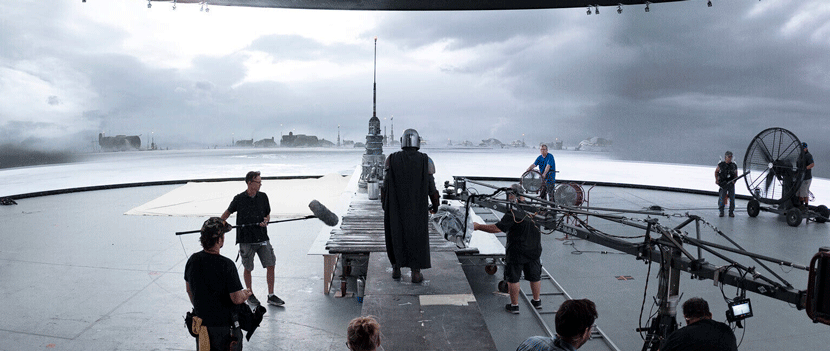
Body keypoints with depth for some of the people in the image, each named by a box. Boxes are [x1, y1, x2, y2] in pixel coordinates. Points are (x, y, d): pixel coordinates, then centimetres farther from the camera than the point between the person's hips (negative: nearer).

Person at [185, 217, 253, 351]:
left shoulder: (193, 260, -6)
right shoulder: (226, 265, -24)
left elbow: (189, 289, 9)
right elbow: (237, 299, -19)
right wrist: (246, 294, 3)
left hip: (202, 322, 5)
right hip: (225, 325, -5)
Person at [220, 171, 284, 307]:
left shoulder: (263, 196, 4)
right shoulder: (239, 198, -4)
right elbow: (228, 212, 10)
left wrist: (266, 220, -6)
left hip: (262, 237, 3)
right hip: (246, 239, -2)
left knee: (270, 265, -2)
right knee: (248, 268, 7)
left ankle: (271, 296, 9)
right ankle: (249, 294, 27)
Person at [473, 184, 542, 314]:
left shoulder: (513, 212, -21)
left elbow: (497, 228, -25)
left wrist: (479, 226, -18)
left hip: (517, 252, -6)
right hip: (534, 250, 6)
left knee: (513, 278, 8)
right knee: (535, 276, 19)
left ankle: (514, 305, 15)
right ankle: (537, 302, 32)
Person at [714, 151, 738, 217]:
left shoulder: (734, 165, 4)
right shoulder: (721, 165, -1)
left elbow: (736, 175, 13)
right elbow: (716, 172, 14)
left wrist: (734, 180, -6)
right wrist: (716, 179, 3)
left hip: (731, 184, 2)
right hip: (723, 184, -2)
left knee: (732, 198, 0)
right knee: (721, 198, -5)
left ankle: (731, 212, 10)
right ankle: (721, 212, 7)